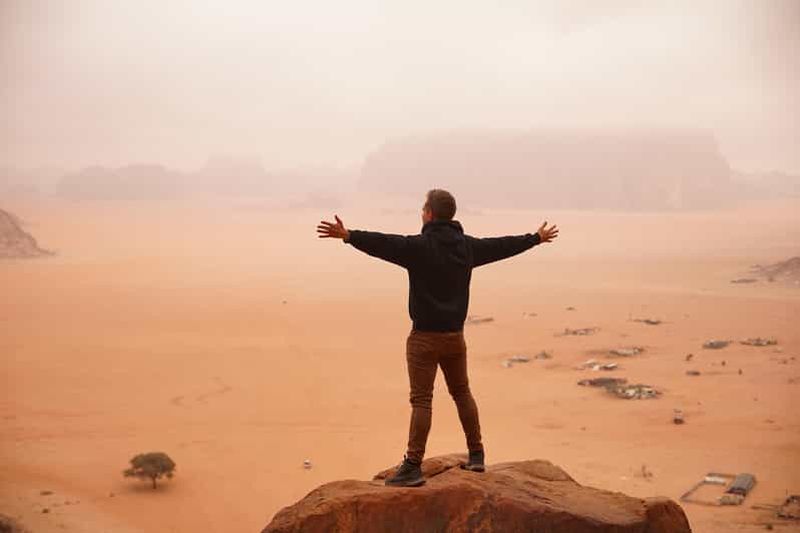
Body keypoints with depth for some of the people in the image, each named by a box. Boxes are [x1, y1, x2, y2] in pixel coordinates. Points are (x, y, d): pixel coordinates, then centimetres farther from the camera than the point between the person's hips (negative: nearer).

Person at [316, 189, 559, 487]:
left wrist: (349, 236, -38)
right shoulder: (468, 246, 6)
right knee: (461, 392, 20)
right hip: (455, 336, 6)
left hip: (425, 337, -6)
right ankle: (476, 455, 28)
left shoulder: (420, 246, -15)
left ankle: (413, 467, -5)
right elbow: (503, 245, 20)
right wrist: (537, 238, 36)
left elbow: (385, 244, -30)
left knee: (421, 400, -5)